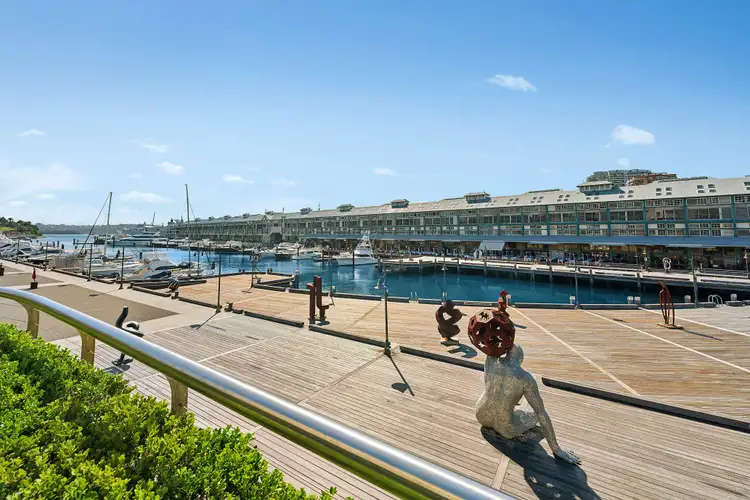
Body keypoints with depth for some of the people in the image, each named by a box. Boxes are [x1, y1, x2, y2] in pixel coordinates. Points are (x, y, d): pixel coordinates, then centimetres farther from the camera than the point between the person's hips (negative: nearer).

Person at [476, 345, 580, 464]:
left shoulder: (491, 361, -17)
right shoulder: (527, 378, -22)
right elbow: (542, 414, -17)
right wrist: (556, 449, -11)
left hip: (482, 417, 3)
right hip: (506, 429, -3)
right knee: (535, 414, 31)